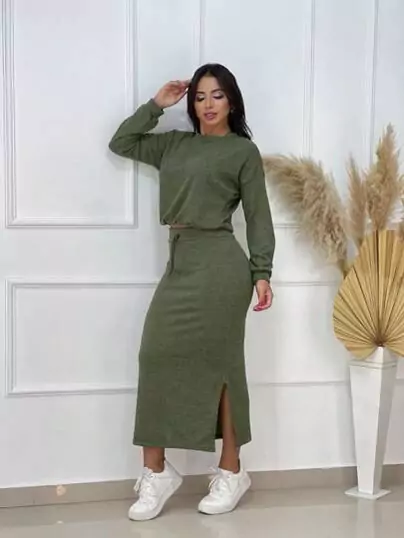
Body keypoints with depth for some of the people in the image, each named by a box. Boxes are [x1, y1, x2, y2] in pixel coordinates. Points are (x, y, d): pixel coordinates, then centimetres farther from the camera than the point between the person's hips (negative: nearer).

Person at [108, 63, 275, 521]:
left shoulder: (243, 150, 3)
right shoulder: (174, 144, 18)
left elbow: (258, 215, 0)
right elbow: (120, 144, 22)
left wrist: (262, 273, -7)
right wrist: (156, 105, 15)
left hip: (218, 264, -6)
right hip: (179, 263, 6)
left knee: (218, 363, -1)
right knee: (157, 357, -1)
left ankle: (231, 472, 13)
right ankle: (156, 473, 6)